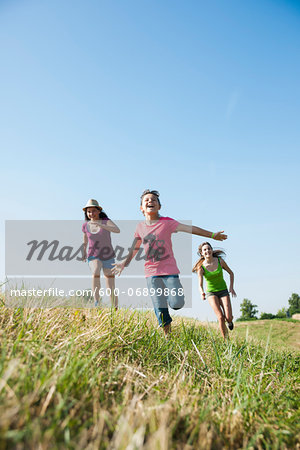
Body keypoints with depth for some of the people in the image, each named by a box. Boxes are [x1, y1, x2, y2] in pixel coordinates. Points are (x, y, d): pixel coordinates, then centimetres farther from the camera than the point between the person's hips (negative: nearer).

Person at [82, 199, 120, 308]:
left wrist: (101, 225, -40)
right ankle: (96, 303, -36)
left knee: (111, 289, 4)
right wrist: (84, 252, 19)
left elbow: (117, 230, -29)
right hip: (93, 257, 1)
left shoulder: (106, 221, -10)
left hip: (108, 257, -1)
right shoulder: (85, 225, 0)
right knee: (95, 273, -34)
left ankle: (115, 309, 22)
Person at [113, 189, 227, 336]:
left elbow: (190, 229, -8)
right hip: (151, 273, 2)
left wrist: (212, 235, -10)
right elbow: (135, 247, 16)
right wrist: (124, 263, 9)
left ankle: (178, 290, 24)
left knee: (176, 304, -11)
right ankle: (167, 334, 24)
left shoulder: (167, 222, -5)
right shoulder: (140, 227, 6)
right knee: (160, 310, 1)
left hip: (169, 270, -2)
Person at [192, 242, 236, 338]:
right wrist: (202, 293, -41)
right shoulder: (201, 267, -16)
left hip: (223, 291, 1)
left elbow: (231, 273, 4)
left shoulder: (220, 261, -12)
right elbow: (200, 285, -20)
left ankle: (229, 321, 29)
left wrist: (231, 287, -6)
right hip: (211, 292, -1)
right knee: (220, 318, -16)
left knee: (228, 317, -10)